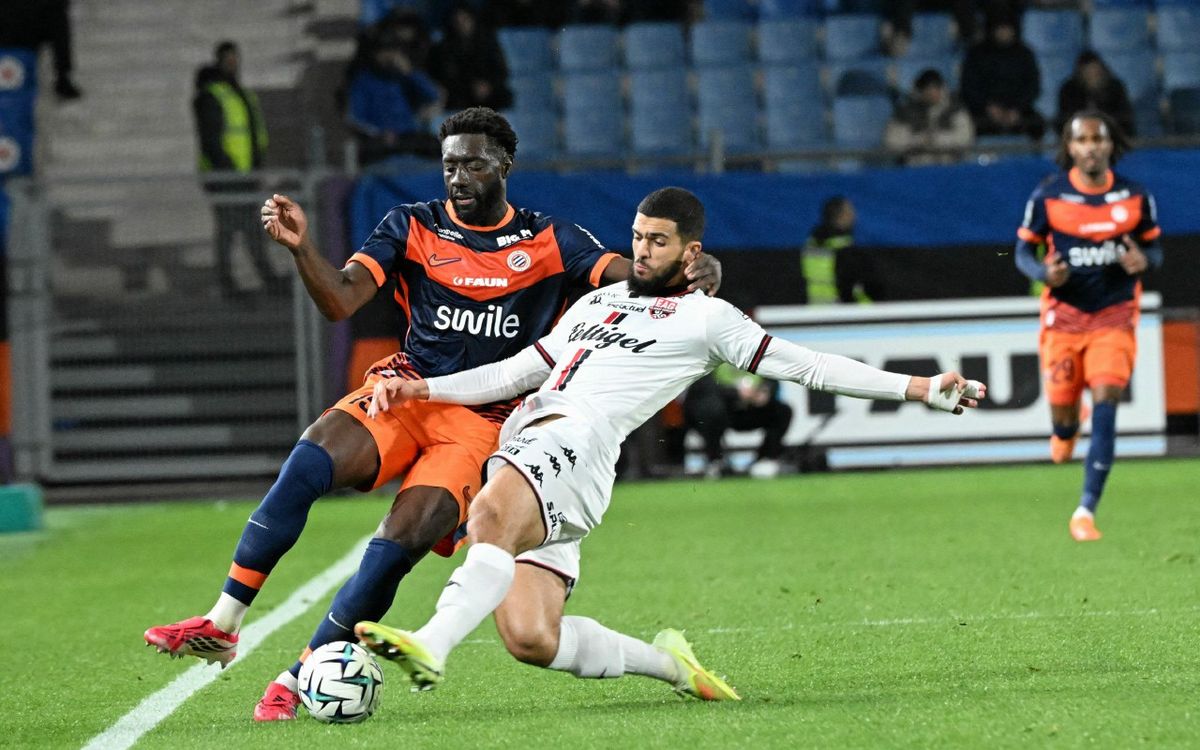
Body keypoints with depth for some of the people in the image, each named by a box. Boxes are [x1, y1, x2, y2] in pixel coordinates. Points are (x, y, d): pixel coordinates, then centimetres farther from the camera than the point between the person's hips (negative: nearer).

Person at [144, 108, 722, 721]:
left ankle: (298, 678, -13)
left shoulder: (551, 242, 5)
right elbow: (341, 301, -5)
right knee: (308, 462, -28)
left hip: (482, 421, -1)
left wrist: (690, 274, -23)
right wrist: (300, 246, -23)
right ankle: (222, 625, -23)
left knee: (403, 543, -23)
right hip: (405, 391, 1)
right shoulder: (412, 228, 6)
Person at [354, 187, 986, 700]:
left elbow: (809, 367, 10)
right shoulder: (596, 302, 31)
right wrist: (420, 390, 21)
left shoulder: (704, 317, 12)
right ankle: (667, 662, 14)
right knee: (530, 639, -7)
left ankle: (432, 648, -55)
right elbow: (513, 375, 33)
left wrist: (921, 388, 4)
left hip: (576, 440, -6)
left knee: (493, 515, -39)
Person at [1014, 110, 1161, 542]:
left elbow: (1154, 247, 10)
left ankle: (1086, 511, -15)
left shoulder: (1135, 197, -2)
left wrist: (1144, 261, -14)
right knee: (1062, 414, 3)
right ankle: (1065, 430, 46)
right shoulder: (1048, 196, -6)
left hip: (1114, 316, 0)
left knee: (1105, 405, -17)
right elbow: (1024, 250, 3)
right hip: (1064, 315, 0)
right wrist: (1044, 272, -19)